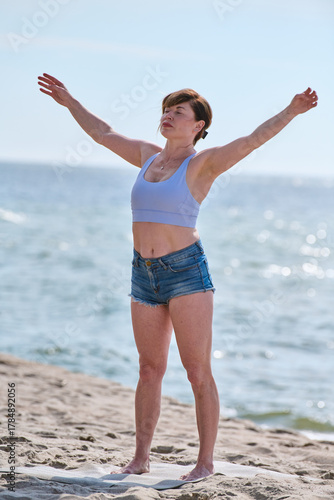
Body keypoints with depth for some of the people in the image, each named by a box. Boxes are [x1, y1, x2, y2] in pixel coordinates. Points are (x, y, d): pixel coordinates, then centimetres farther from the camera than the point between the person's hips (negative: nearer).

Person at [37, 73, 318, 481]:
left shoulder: (202, 164, -3)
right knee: (150, 369, 13)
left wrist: (292, 111, -28)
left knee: (198, 373, -4)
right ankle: (140, 458, 20)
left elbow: (254, 139, -15)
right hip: (145, 275, 6)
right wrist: (69, 101, 34)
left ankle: (206, 461, 3)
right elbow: (102, 133, 27)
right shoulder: (149, 156, 14)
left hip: (187, 271, -6)